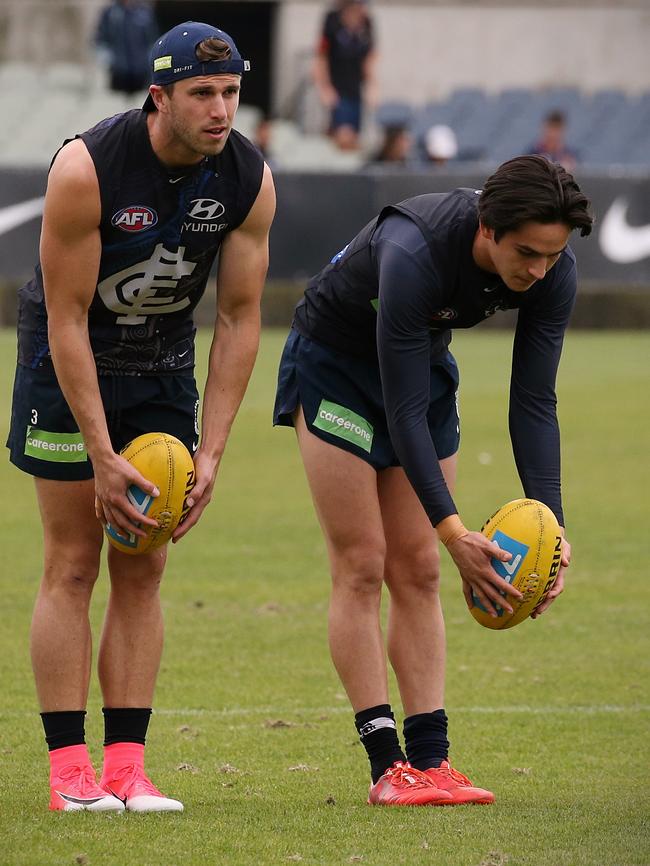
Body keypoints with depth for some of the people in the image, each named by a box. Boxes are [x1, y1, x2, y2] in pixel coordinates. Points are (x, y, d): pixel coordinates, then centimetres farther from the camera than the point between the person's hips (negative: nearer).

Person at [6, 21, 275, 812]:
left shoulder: (249, 179, -15)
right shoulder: (85, 168, -28)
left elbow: (239, 317, -8)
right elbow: (67, 317, -23)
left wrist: (210, 454, -13)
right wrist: (103, 457, -24)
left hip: (165, 365, 4)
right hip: (68, 361, -4)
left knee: (142, 570, 1)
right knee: (73, 566, -6)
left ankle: (127, 765, 0)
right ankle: (69, 770, -5)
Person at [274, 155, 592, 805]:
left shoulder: (553, 272, -23)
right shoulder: (413, 253, -40)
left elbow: (534, 401, -17)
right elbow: (404, 411, -37)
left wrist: (550, 525, -26)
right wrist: (454, 533, -42)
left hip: (425, 363, 6)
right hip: (335, 362, -6)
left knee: (417, 571, 2)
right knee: (362, 565, -9)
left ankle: (429, 760, -1)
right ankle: (388, 766, -9)